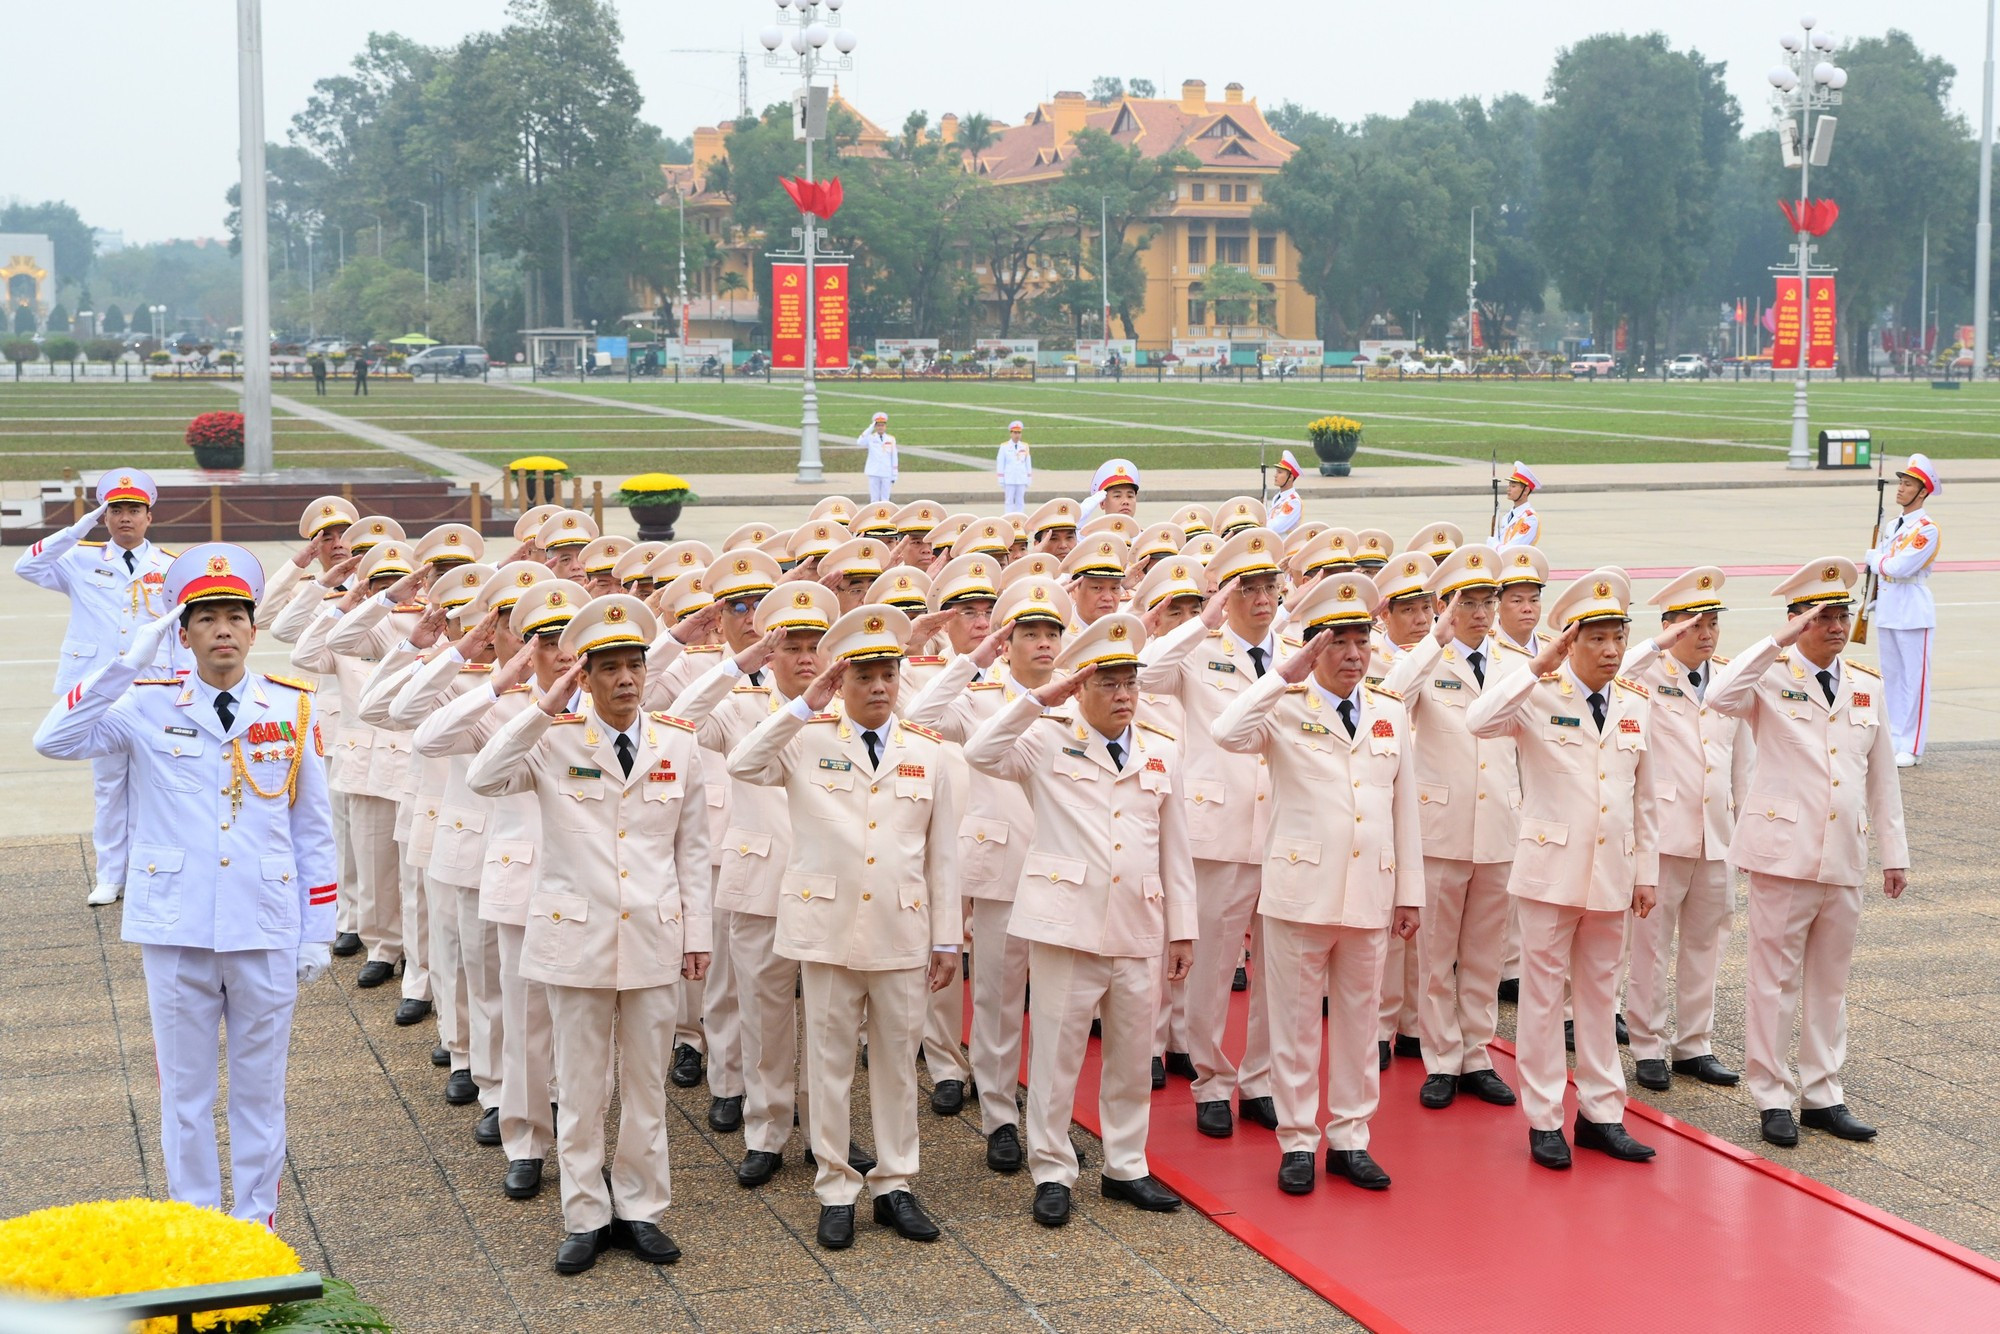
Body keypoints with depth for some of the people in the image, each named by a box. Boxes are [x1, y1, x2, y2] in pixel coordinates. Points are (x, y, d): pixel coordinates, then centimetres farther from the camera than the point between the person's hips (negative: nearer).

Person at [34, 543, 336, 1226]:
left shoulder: (292, 708, 1)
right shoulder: (149, 705, -1)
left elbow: (314, 829, 5)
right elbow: (53, 739, -16)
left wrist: (317, 932, 4)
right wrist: (130, 662, -20)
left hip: (266, 932, 1)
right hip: (176, 930, 0)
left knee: (260, 1086, 10)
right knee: (184, 1086, 9)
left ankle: (256, 1222, 23)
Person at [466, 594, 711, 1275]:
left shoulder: (678, 742, 2)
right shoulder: (554, 740, -5)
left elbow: (692, 847, 7)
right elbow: (482, 779, -22)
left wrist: (696, 932, 5)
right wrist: (545, 708, -23)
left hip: (655, 938, 2)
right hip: (578, 937, -2)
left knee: (648, 1083, 10)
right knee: (580, 1087, 7)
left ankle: (640, 1210, 23)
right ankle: (585, 1217, 18)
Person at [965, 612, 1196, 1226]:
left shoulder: (1162, 751, 12)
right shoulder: (1048, 740, 2)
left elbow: (1174, 847, 13)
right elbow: (981, 754, -16)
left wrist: (1183, 928, 10)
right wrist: (1040, 697, -16)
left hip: (1140, 927, 4)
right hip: (1067, 922, -3)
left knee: (1133, 1054, 11)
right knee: (1057, 1050, 2)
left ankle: (1125, 1167, 25)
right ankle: (1052, 1174, 12)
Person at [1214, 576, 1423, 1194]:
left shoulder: (1391, 713, 10)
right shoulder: (1286, 708, -3)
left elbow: (1404, 808, 11)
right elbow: (1227, 733, -24)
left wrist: (1410, 891, 9)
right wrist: (1287, 674, -23)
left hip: (1371, 894, 4)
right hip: (1301, 889, -3)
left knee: (1359, 1020, 10)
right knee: (1296, 1022, 4)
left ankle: (1349, 1140, 21)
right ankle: (1297, 1143, 15)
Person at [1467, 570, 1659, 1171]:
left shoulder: (1635, 706, 7)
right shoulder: (1540, 697, -7)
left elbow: (1644, 798, 13)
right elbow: (1477, 722, -28)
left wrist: (1646, 871, 12)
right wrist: (1538, 668, -28)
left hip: (1611, 874, 4)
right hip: (1550, 870, -4)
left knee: (1600, 996, 12)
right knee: (1543, 996, 3)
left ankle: (1600, 1114, 21)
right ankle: (1543, 1119, 11)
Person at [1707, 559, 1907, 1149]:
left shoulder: (1868, 685, 11)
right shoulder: (1771, 678, -4)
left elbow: (1882, 775, 15)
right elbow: (1720, 697, -27)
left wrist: (1894, 852, 13)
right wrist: (1780, 642, -26)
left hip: (1845, 858, 5)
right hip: (1785, 851, -5)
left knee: (1830, 981, 12)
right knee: (1776, 978, 1)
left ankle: (1822, 1095, 20)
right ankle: (1772, 1098, 9)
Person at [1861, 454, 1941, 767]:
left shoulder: (1927, 530, -13)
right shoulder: (1894, 526, 14)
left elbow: (1900, 566, -22)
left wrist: (1874, 557, -5)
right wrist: (1872, 599, 11)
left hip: (1914, 614, -8)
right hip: (1888, 612, 8)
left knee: (1914, 679, -4)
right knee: (1890, 677, 12)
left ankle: (1912, 748, -2)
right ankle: (1893, 739, 19)